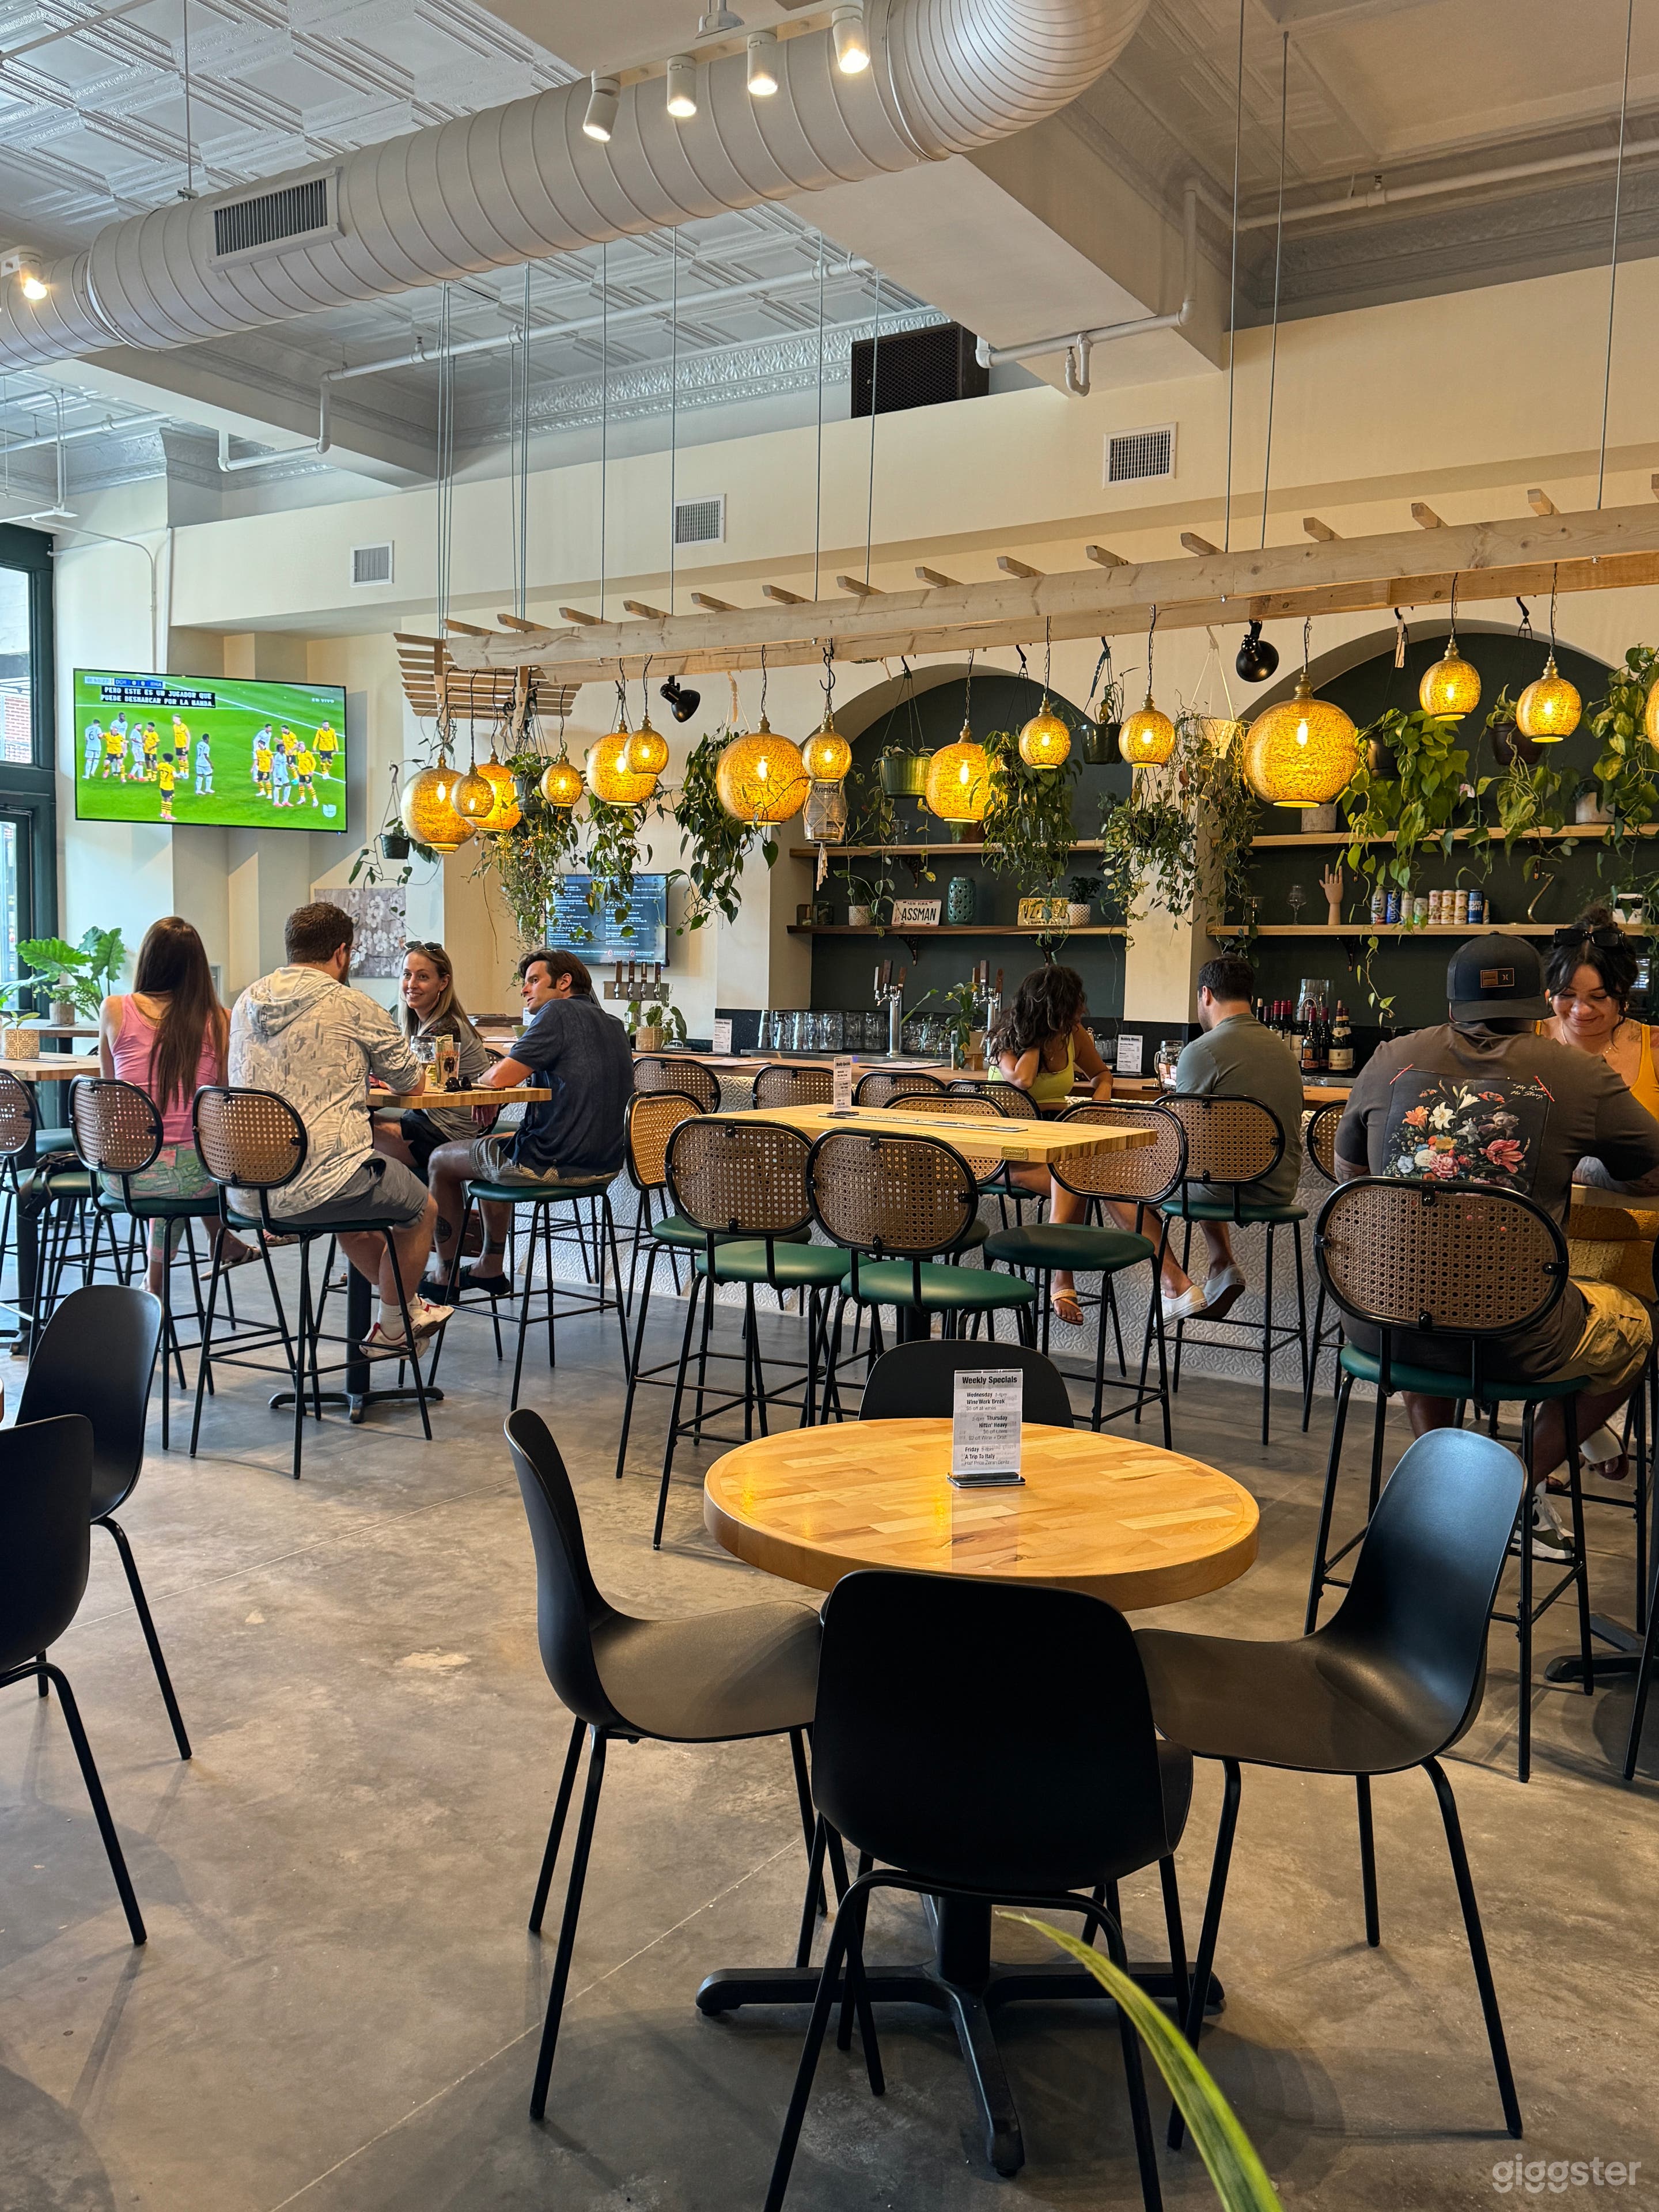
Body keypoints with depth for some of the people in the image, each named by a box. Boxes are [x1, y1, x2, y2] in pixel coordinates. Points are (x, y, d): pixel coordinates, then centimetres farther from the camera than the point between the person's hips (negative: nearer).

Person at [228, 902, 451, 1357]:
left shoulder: (247, 1003, 10)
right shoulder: (351, 1006, -8)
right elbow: (409, 1080, 5)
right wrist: (365, 1074, 26)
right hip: (318, 1188, -7)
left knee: (353, 1200, 36)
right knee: (422, 1208, 20)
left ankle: (407, 1306, 46)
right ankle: (391, 1329, 31)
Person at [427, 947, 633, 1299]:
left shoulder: (559, 1012, -12)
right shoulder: (613, 1025, 13)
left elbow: (500, 1077, -17)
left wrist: (480, 1079, 6)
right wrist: (510, 1083, 11)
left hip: (556, 1163, -9)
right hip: (604, 1162, 9)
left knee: (441, 1160, 15)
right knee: (494, 1145, 34)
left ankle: (447, 1276, 26)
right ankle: (490, 1268, 39)